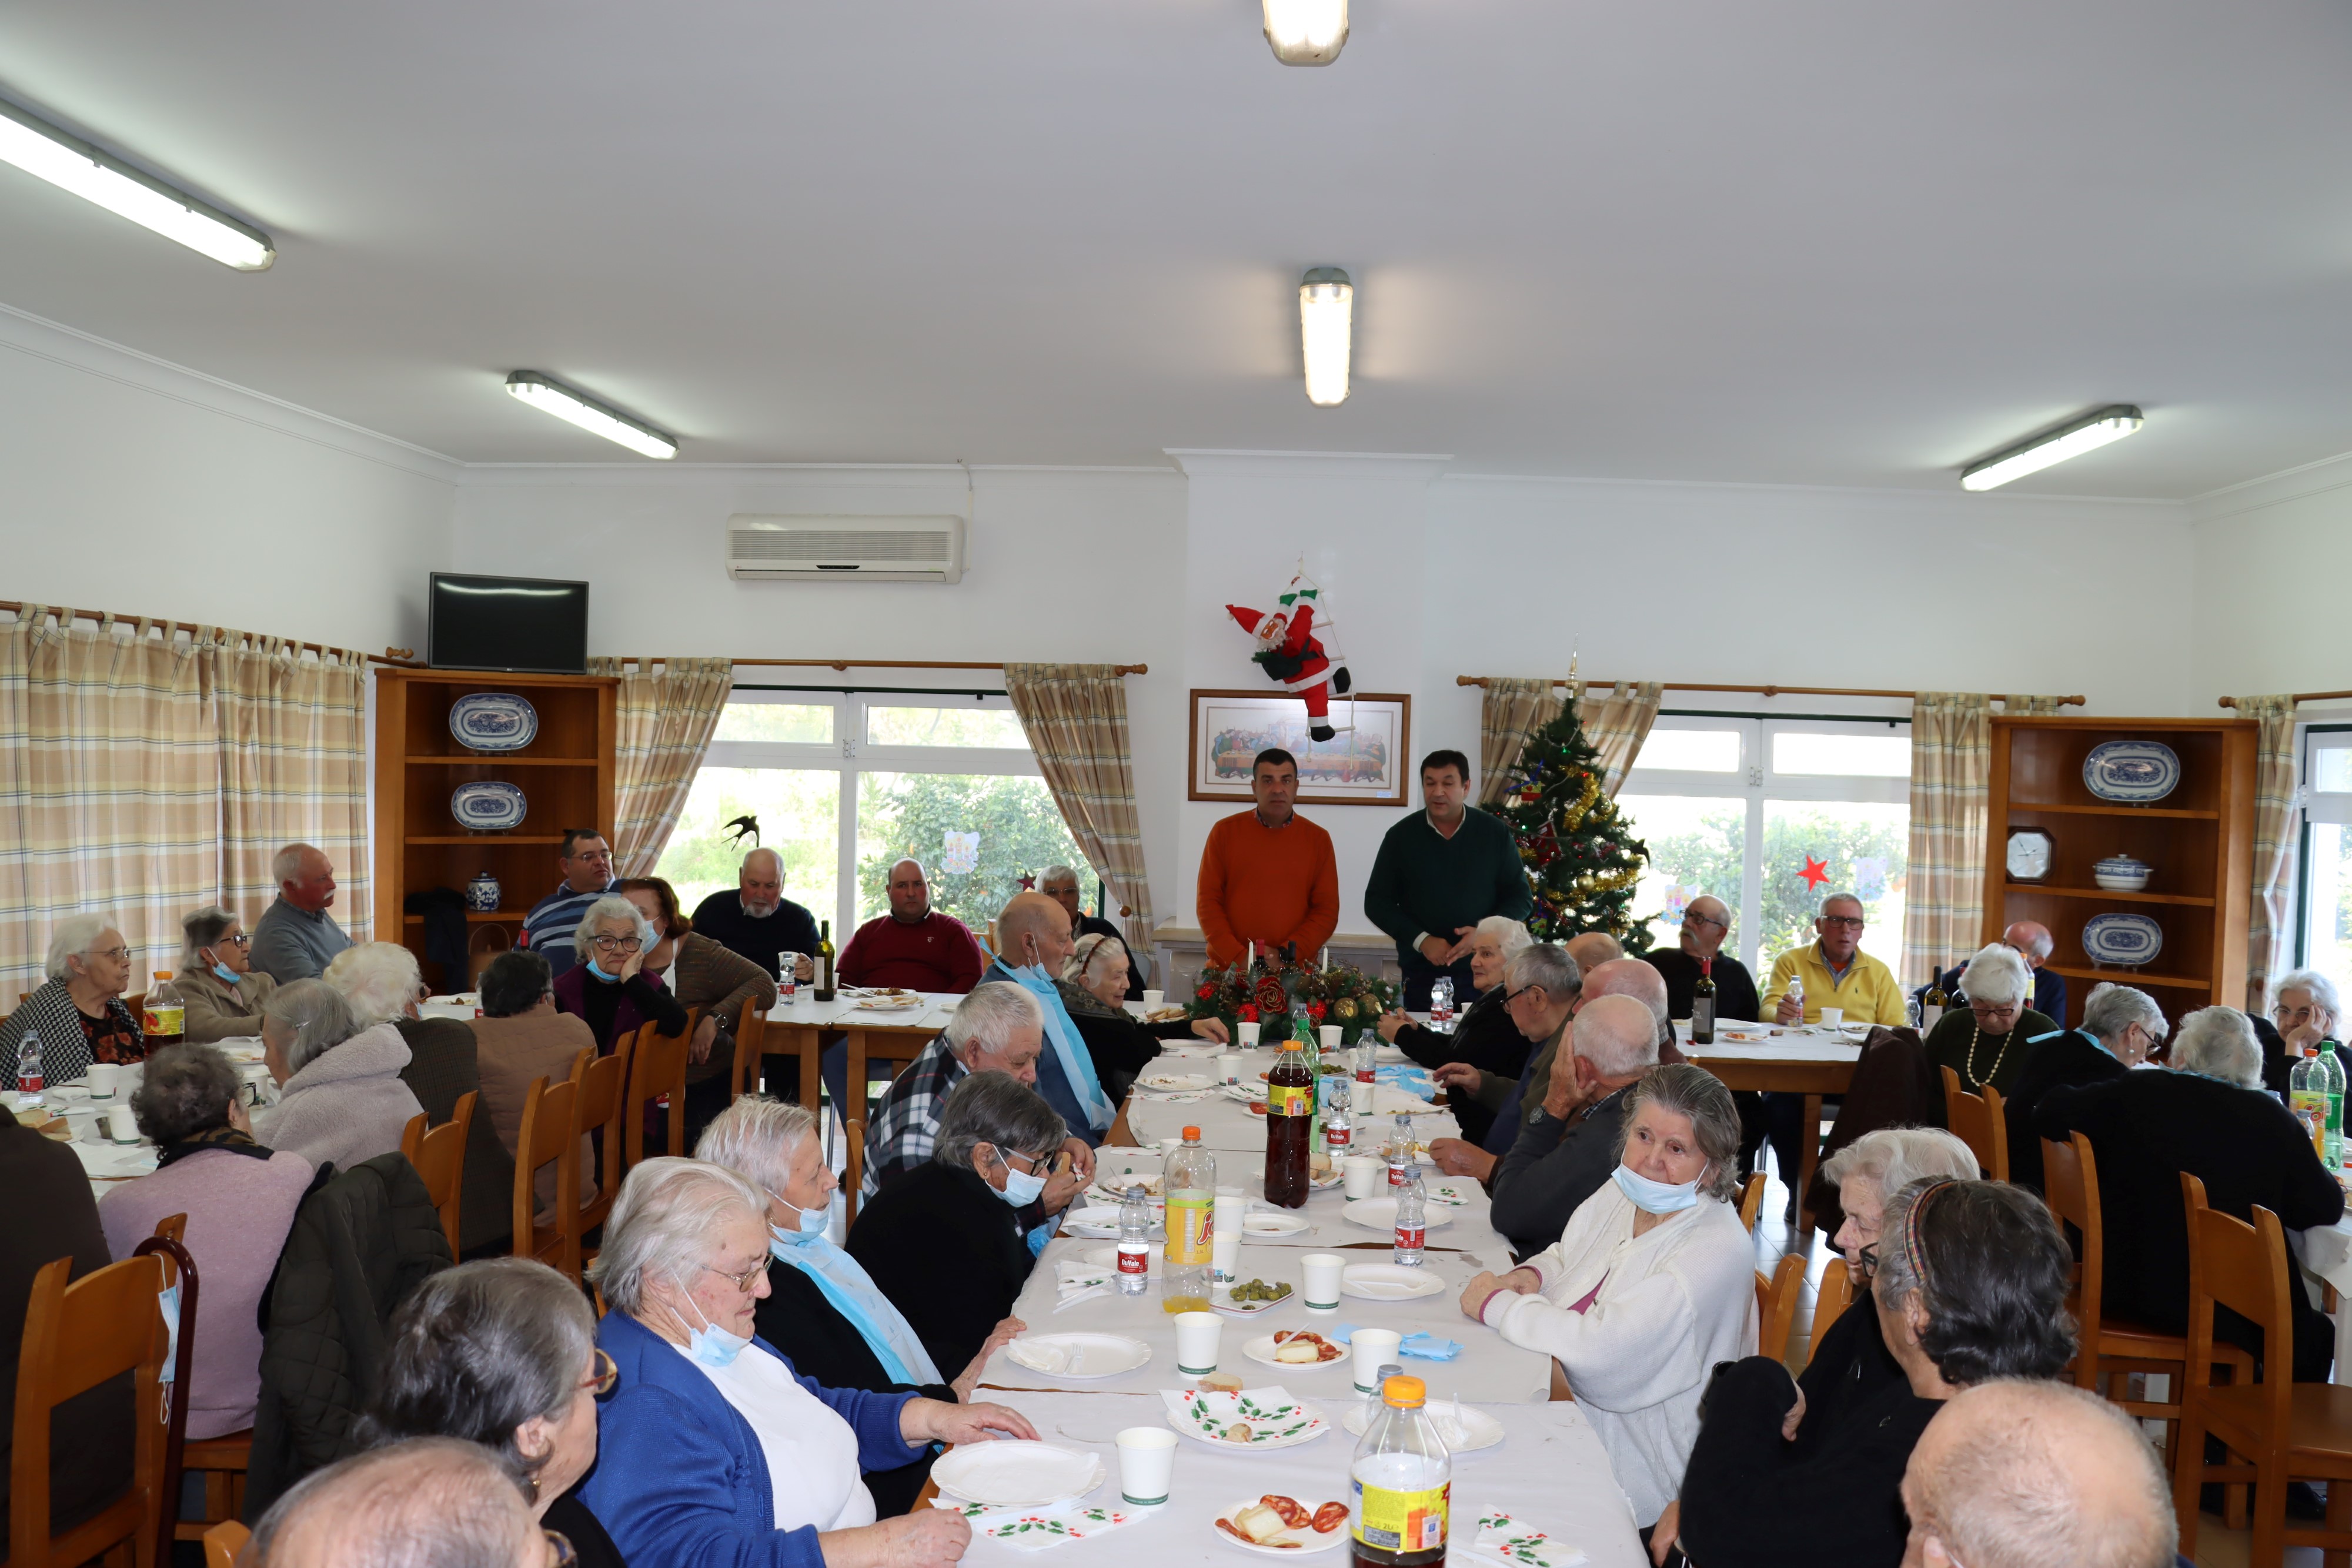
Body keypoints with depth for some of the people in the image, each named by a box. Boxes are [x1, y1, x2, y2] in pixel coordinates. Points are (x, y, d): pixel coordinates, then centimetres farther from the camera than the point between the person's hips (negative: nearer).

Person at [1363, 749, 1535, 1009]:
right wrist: (1421, 940, -12)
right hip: (1420, 975, 0)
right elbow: (1377, 902, 2)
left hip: (1484, 974, 0)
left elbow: (1521, 898, 5)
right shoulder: (1401, 836, 1)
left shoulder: (1496, 832, 1)